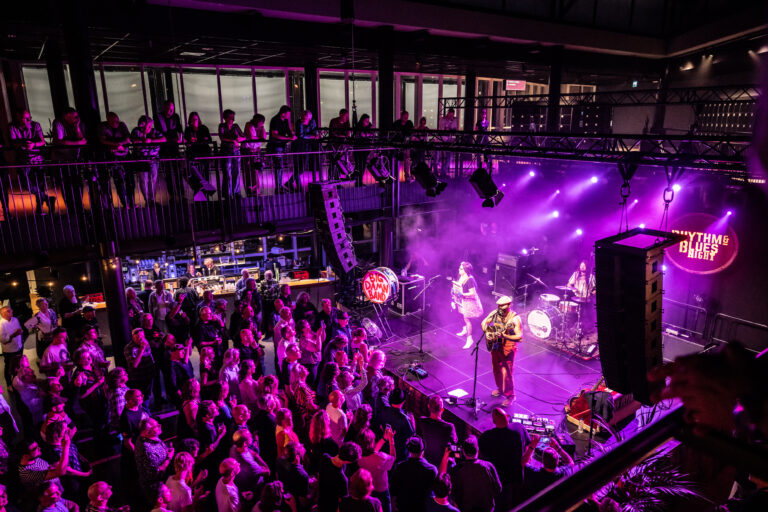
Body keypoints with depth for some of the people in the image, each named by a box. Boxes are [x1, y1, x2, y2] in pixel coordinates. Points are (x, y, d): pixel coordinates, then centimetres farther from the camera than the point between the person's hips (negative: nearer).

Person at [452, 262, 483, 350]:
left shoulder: (469, 280, -29)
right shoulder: (461, 277, -2)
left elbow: (473, 293, -28)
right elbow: (459, 286, 16)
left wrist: (462, 294, -33)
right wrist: (454, 289, -2)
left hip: (469, 302, -9)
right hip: (462, 300, 9)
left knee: (467, 319, -7)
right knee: (463, 316, 26)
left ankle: (469, 339, 1)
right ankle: (465, 330, 51)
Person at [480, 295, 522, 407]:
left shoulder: (515, 319, -21)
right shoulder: (495, 313, -7)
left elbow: (519, 337, -24)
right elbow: (484, 322, 1)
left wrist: (504, 336, -35)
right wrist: (487, 332, -18)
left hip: (507, 349, -6)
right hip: (495, 346, 6)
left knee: (506, 373, -1)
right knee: (496, 370, 21)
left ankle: (509, 396, 18)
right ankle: (500, 388, 44)